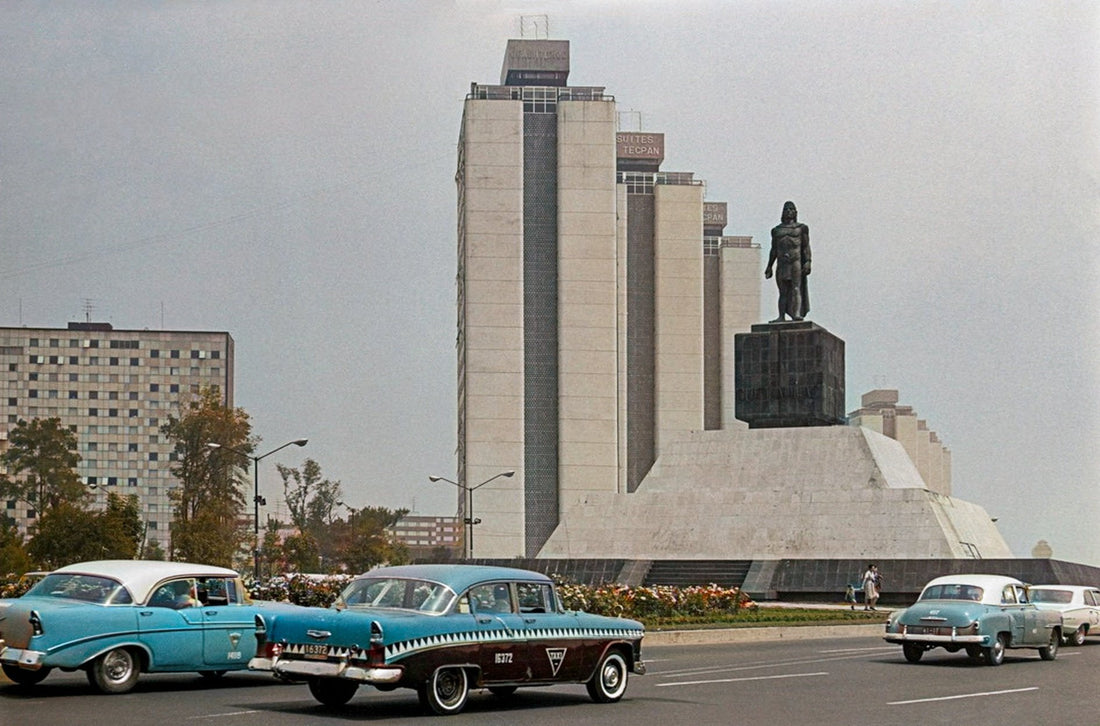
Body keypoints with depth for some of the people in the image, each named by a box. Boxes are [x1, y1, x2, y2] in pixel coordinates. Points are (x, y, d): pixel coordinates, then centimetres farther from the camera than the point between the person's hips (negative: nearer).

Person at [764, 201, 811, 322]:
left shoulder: (801, 228, 9)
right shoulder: (777, 230, 19)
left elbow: (806, 247, 2)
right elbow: (773, 250, 19)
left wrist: (807, 262, -10)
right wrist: (769, 267, 14)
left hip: (796, 261, -3)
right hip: (782, 263, 3)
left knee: (796, 288, -13)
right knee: (783, 291, 1)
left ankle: (797, 314, -23)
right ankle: (781, 316, -2)